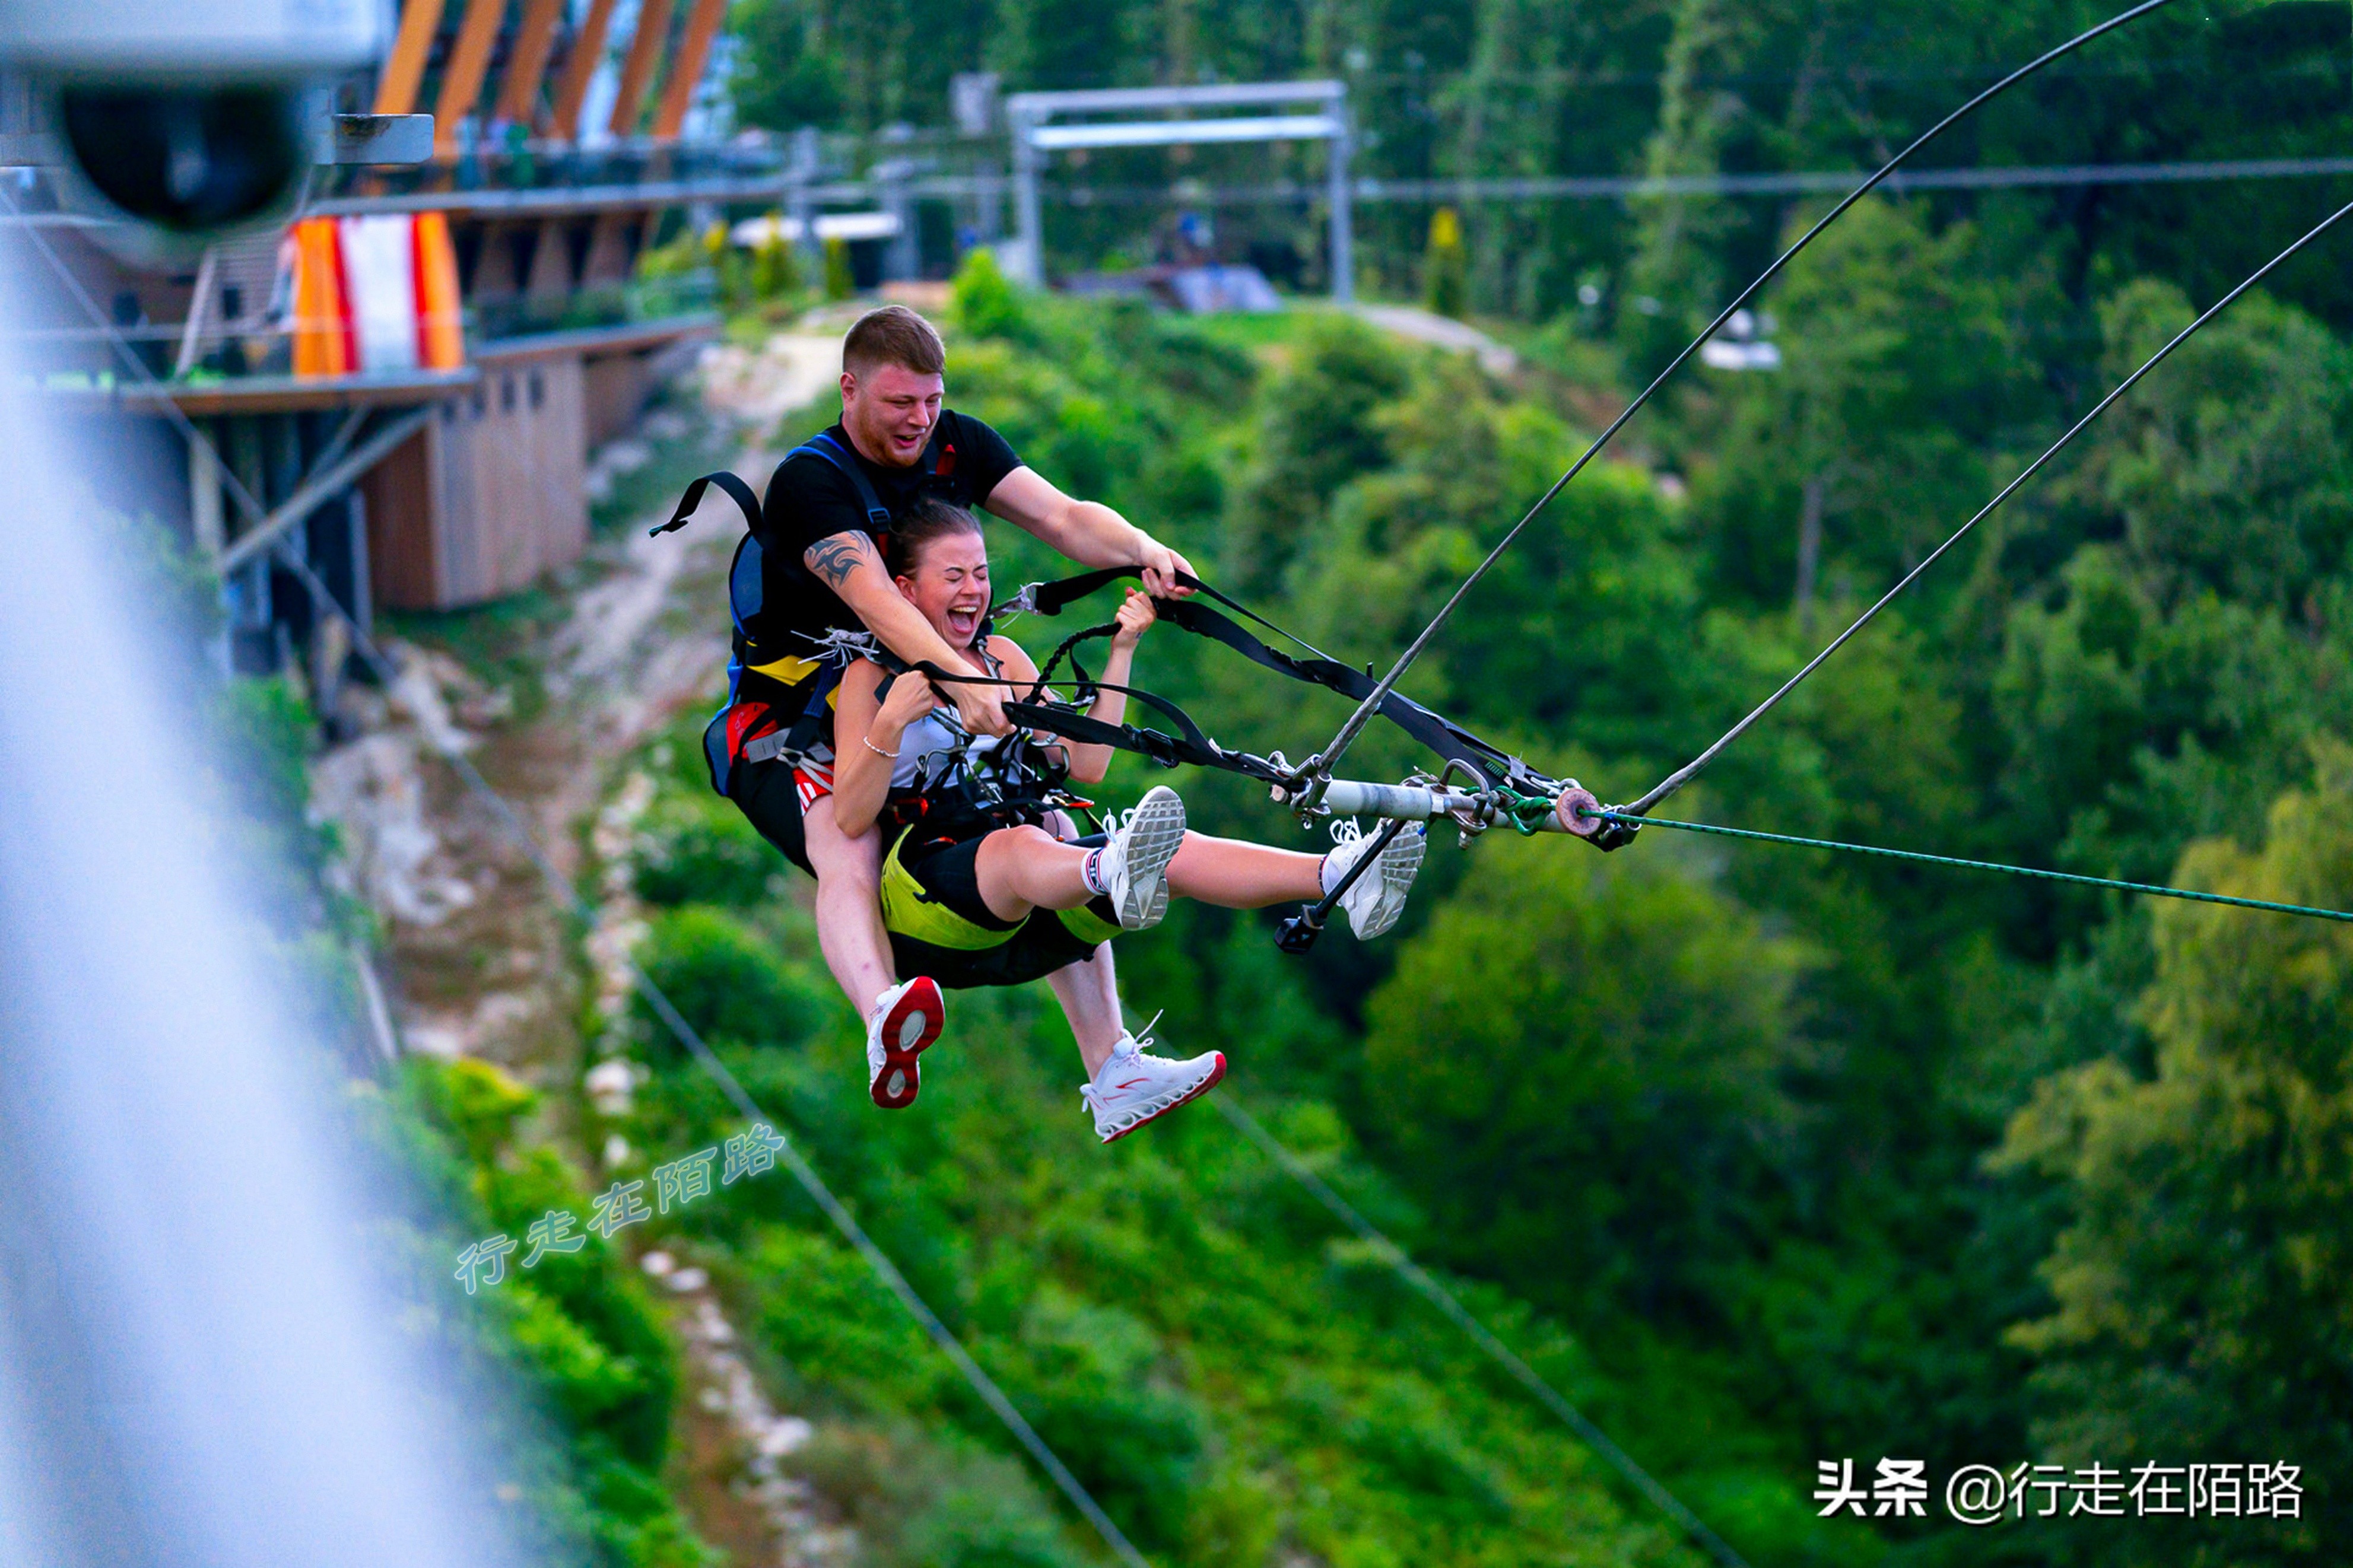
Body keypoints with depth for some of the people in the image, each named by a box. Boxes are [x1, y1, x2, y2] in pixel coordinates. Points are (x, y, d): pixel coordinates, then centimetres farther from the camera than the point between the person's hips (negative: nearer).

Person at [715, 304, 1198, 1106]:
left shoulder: (958, 444, 0)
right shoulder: (809, 481, -19)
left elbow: (1062, 516, -12)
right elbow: (875, 599, -35)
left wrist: (1141, 549, -34)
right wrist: (962, 679, -51)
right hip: (791, 718, -6)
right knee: (850, 851, -35)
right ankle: (885, 1018, -62)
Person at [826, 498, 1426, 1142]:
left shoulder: (1001, 657, 22)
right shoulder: (870, 679, 6)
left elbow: (1084, 764, 13)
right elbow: (850, 819, -5)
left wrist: (1122, 650, 7)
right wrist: (892, 723, -19)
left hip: (1023, 907, 6)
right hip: (925, 891, -6)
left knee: (1174, 852, -21)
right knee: (1020, 845, -40)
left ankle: (1340, 877, -44)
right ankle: (1119, 876, -76)